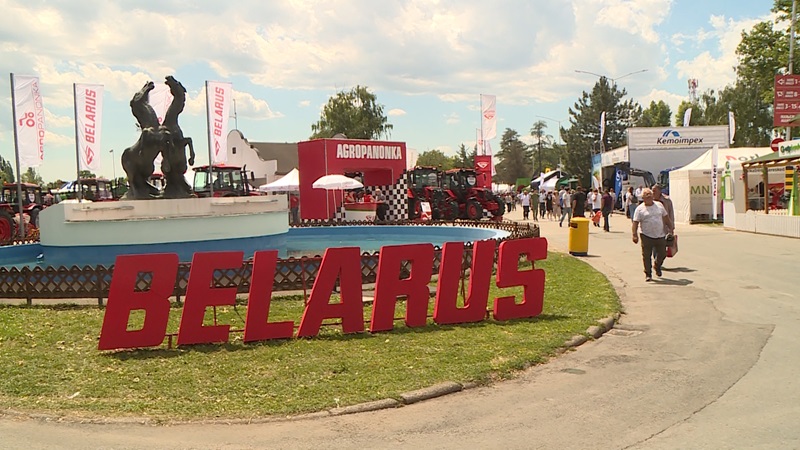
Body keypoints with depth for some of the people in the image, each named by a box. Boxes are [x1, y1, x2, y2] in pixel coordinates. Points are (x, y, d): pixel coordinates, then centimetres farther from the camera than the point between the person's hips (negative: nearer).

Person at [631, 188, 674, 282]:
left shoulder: (659, 205, 9)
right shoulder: (639, 209, -3)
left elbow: (666, 218, 18)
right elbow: (635, 223, -6)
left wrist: (671, 229, 16)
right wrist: (635, 235, -16)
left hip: (660, 236, 3)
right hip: (646, 237, -3)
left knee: (662, 254, 8)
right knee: (646, 256, -2)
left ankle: (657, 266, 38)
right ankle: (648, 274, 11)